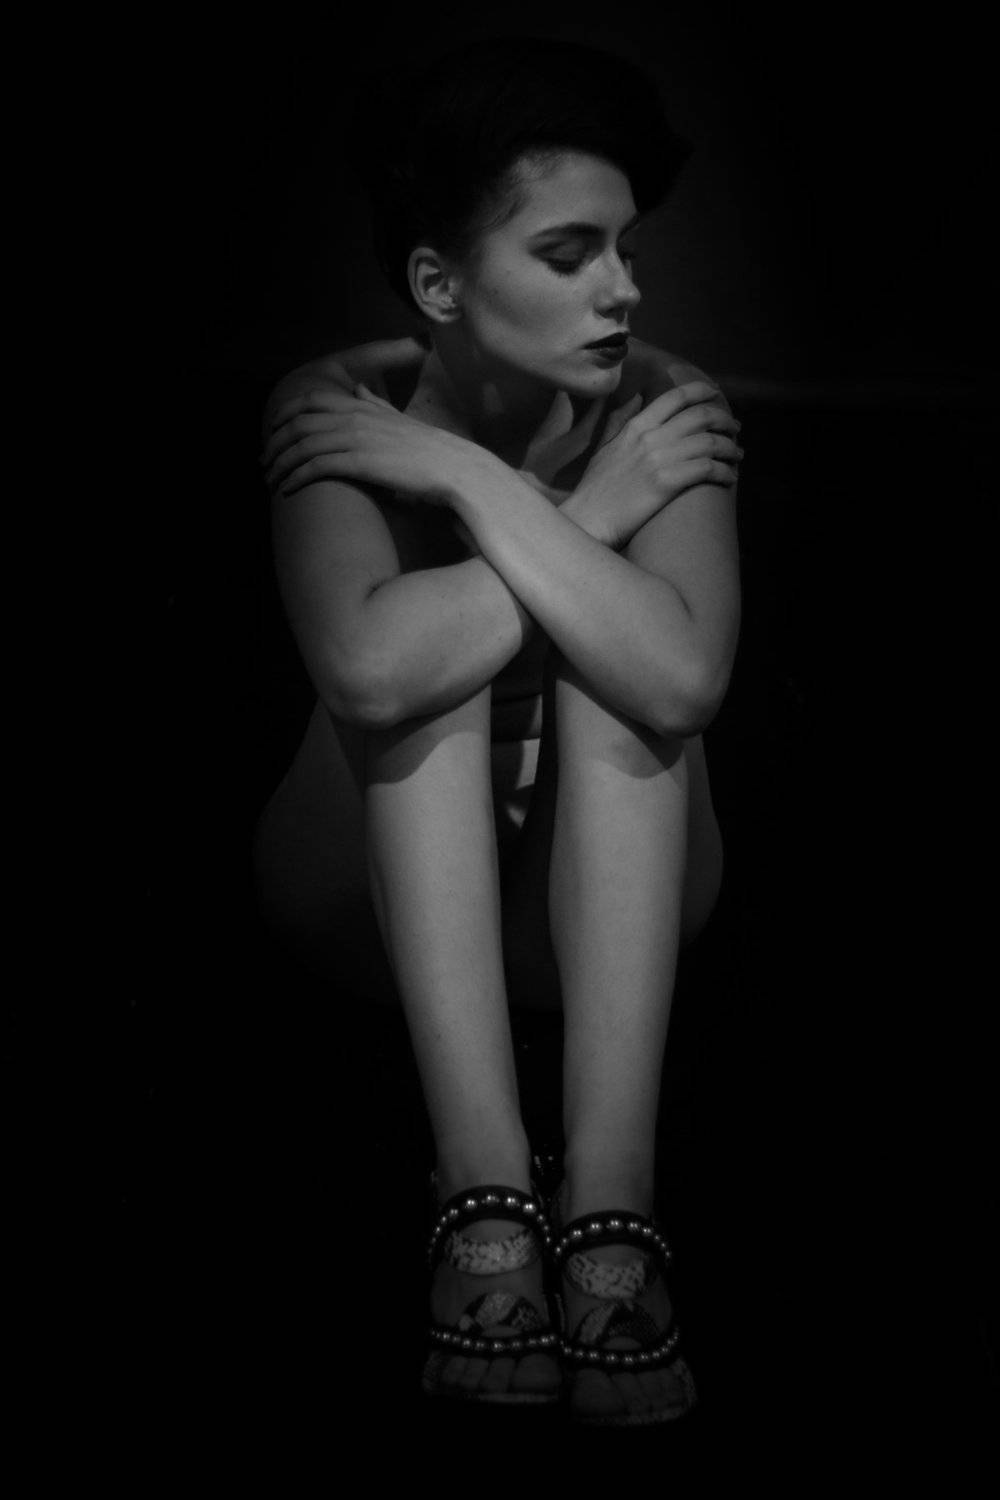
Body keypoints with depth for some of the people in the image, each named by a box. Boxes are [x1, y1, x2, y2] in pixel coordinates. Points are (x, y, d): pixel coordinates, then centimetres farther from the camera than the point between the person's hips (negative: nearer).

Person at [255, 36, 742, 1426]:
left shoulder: (667, 409, -16)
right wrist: (590, 513, -29)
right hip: (391, 886, 0)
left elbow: (683, 682, -37)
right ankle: (484, 1184, -39)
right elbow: (369, 670, -39)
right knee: (425, 652, -30)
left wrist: (468, 479, -32)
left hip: (602, 894, 1)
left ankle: (611, 1197, -39)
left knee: (623, 667, -29)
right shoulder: (336, 408, -18)